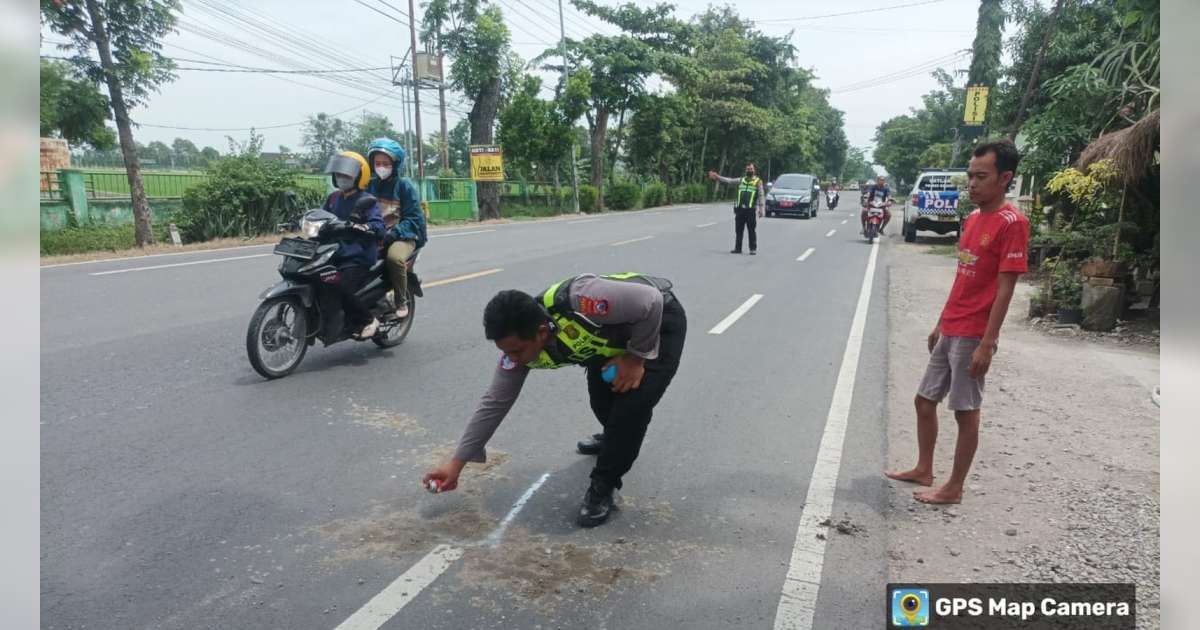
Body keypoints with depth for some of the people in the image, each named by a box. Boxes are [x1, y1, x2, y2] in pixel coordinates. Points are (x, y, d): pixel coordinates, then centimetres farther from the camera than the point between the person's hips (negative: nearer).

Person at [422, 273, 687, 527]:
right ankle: (618, 438, 45)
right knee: (602, 401, 9)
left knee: (633, 404, -20)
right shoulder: (519, 344, -18)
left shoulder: (578, 302, -43)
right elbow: (494, 403, -9)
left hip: (658, 320, -6)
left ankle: (603, 486, 0)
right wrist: (457, 462, -8)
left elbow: (651, 301, -33)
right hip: (612, 333, 6)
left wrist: (637, 357, -23)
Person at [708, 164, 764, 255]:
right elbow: (729, 180, 7)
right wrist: (717, 177, -3)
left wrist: (761, 209, -9)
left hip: (751, 210, -4)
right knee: (738, 230, 7)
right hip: (740, 209, 4)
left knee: (752, 230, -1)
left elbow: (761, 196, -1)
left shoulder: (758, 181, 3)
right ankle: (737, 248, 14)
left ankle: (753, 249, 5)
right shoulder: (741, 180, 14)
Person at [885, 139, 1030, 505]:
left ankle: (954, 488, 16)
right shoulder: (972, 219, 11)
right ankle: (923, 470, 30)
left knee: (966, 411, 3)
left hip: (973, 337, -8)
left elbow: (1004, 289, -17)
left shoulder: (1011, 222, -14)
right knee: (924, 400, 15)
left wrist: (986, 343, -19)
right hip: (949, 332, 9)